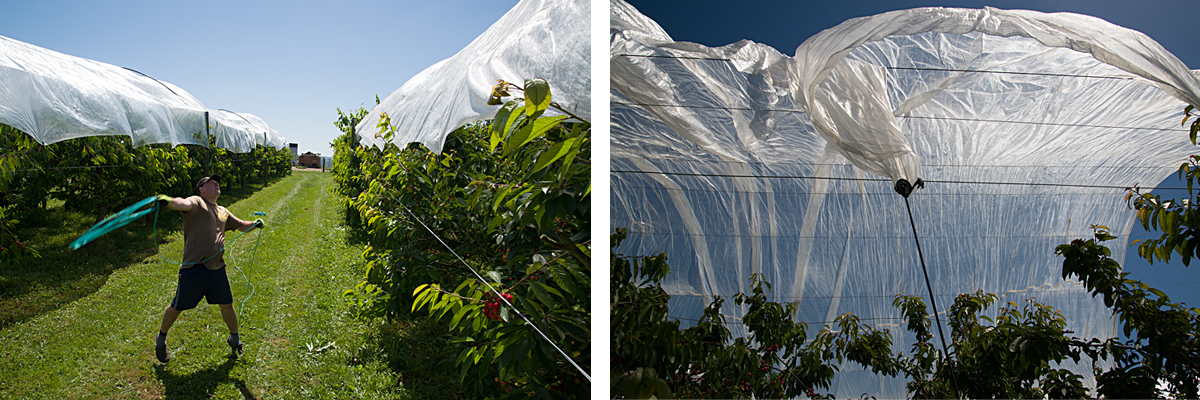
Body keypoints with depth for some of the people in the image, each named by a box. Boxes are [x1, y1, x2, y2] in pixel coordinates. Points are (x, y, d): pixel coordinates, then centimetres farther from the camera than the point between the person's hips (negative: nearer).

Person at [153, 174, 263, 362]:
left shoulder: (223, 212, 19)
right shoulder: (196, 202, -4)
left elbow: (241, 225, 31)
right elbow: (184, 204, -27)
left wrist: (254, 224, 9)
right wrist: (169, 201, -50)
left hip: (217, 269, 6)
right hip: (193, 268, -6)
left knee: (227, 304, 13)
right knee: (177, 306, 7)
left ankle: (234, 338, 34)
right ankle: (161, 338, 31)